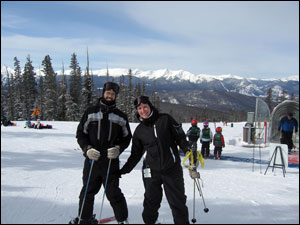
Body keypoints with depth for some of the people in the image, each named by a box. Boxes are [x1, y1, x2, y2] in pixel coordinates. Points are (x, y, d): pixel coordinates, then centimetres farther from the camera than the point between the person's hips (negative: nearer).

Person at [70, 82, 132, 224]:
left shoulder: (121, 116, 7)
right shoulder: (90, 112, 5)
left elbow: (127, 137, 11)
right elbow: (80, 133, 7)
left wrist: (118, 149, -7)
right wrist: (87, 149, -9)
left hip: (111, 161, -1)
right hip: (92, 160, 1)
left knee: (113, 193, 1)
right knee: (88, 191, 13)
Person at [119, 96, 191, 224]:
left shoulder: (165, 119, -1)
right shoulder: (139, 130, 6)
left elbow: (180, 136, 0)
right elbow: (136, 154, 14)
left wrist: (188, 150, -16)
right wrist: (123, 170, 12)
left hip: (172, 169, -2)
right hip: (151, 171, 2)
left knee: (178, 202, 4)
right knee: (151, 202, 9)